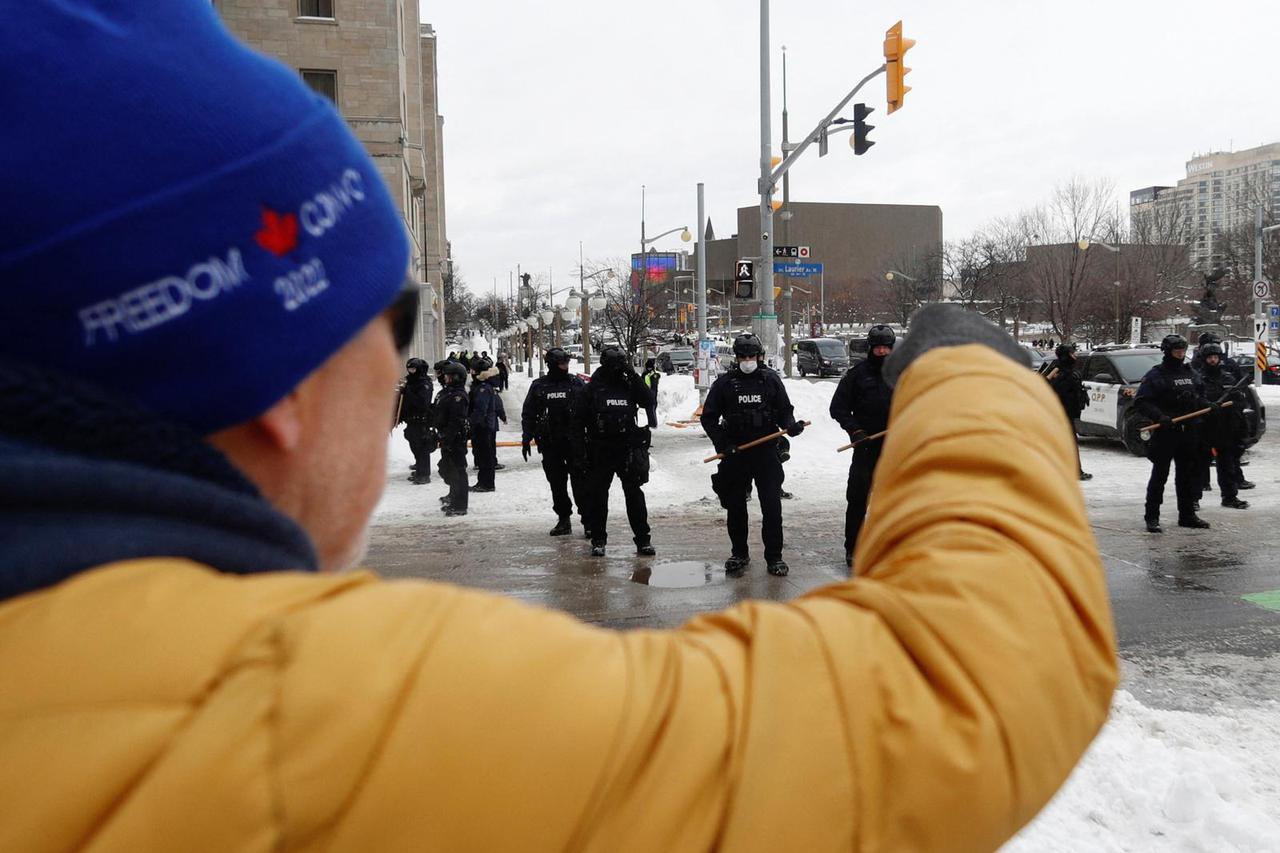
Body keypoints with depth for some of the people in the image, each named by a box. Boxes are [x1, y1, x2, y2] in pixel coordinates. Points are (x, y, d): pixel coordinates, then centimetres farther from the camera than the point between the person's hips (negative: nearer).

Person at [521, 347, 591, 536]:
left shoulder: (578, 384, 3)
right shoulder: (538, 386, 5)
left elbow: (589, 412, 4)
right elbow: (528, 414, 9)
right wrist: (526, 439, 3)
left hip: (575, 442, -2)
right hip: (550, 444, 2)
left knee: (580, 481, -6)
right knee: (557, 483, 8)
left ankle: (588, 519, -1)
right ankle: (563, 520, 19)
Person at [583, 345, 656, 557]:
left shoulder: (629, 384, 6)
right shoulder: (594, 387, 0)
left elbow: (648, 401, -7)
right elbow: (583, 417, 0)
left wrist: (633, 376, -12)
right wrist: (585, 446, -4)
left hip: (628, 448, 1)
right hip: (601, 449, -1)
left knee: (634, 493, 3)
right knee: (598, 494, 5)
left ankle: (642, 538, 10)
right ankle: (598, 539, 17)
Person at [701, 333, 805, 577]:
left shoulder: (771, 379, 5)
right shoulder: (724, 382, 3)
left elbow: (784, 410, 11)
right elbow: (708, 417, 5)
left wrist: (791, 426, -11)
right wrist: (722, 443, -6)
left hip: (767, 452, 0)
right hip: (735, 454, 1)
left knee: (772, 506, -3)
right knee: (735, 506, 8)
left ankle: (774, 557, 7)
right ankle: (739, 554, 24)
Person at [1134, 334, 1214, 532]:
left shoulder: (1190, 373, 14)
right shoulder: (1155, 375, -6)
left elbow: (1199, 398, 23)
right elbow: (1141, 402, -12)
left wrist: (1209, 405, 2)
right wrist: (1159, 416, -25)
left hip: (1188, 432, 6)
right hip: (1165, 432, -6)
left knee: (1187, 475, 13)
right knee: (1159, 475, -2)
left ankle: (1187, 515, 23)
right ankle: (1152, 517, 4)